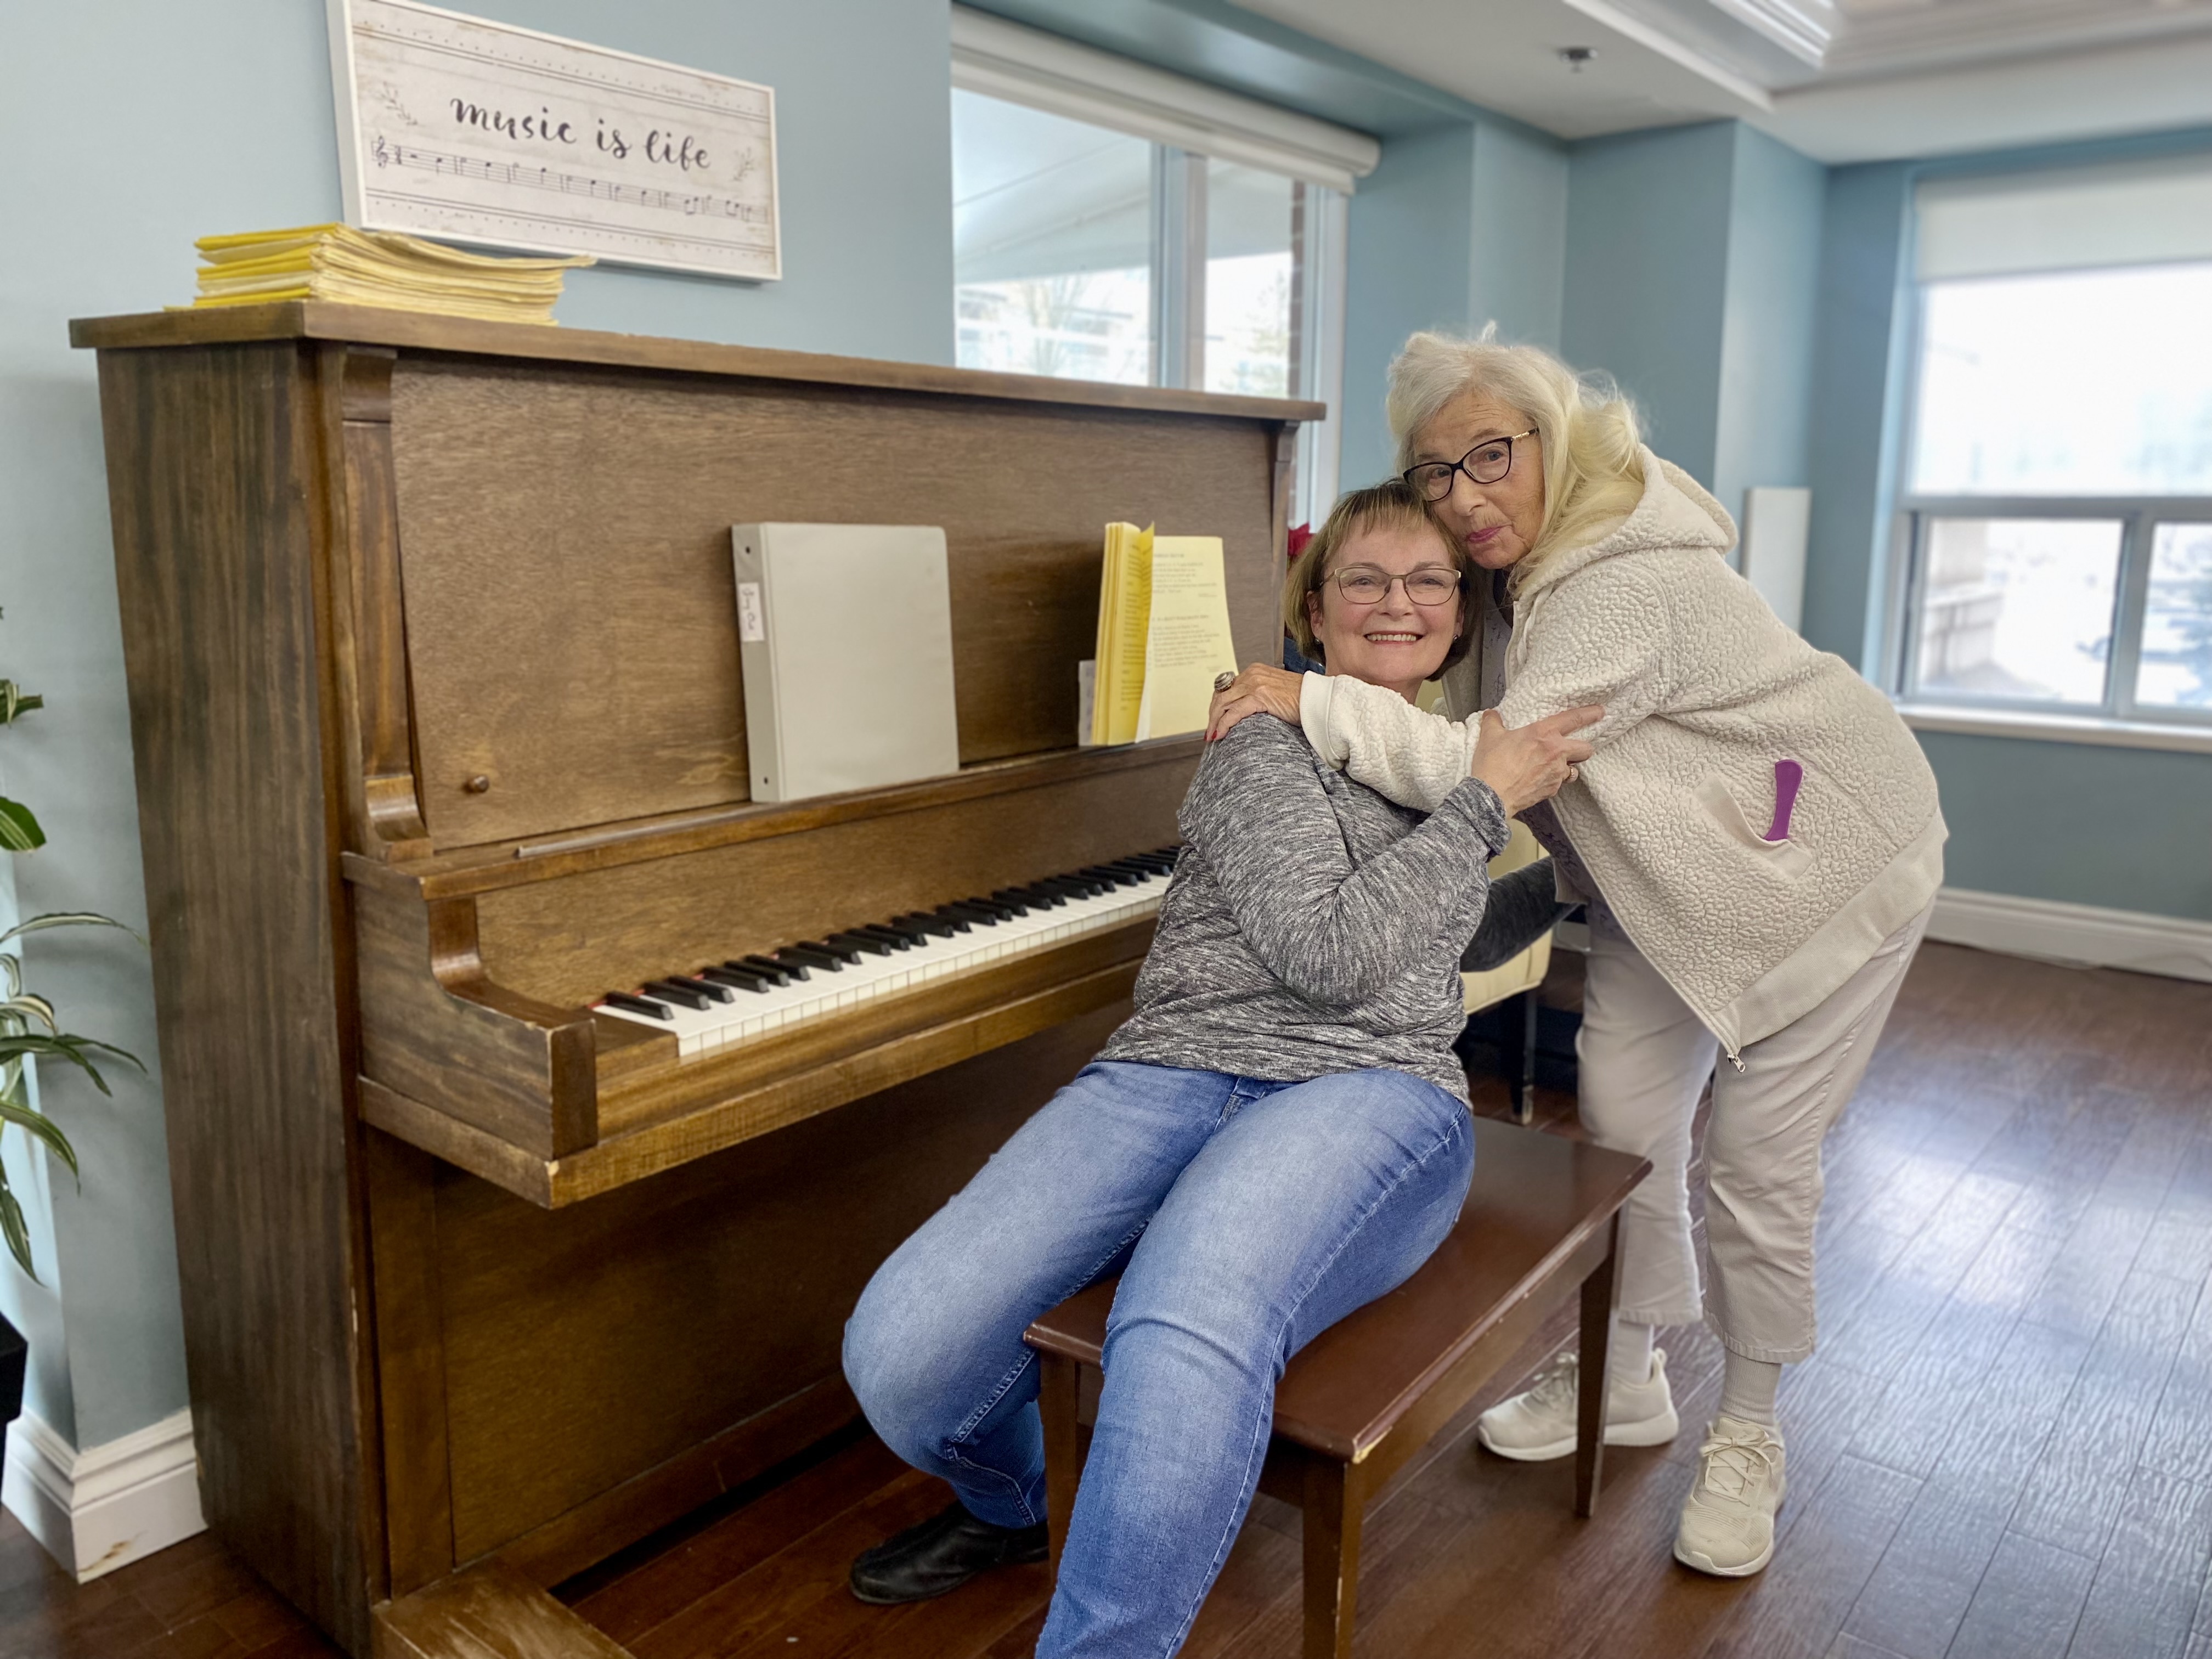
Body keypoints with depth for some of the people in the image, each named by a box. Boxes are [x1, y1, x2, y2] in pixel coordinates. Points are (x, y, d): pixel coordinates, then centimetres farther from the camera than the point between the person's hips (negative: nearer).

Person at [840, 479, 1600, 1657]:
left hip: (1368, 1092, 2)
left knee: (1183, 1343, -38)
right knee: (900, 1351, -21)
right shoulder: (1269, 742, 6)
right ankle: (1006, 1506, 17)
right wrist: (1485, 801, -2)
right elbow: (1328, 950, -9)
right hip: (1174, 1075, -1)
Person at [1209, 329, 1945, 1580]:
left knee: (1760, 1157, -3)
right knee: (1624, 1117, 5)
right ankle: (1627, 1380, 25)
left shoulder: (1627, 585, -34)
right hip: (1670, 876, 8)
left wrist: (1318, 706, -41)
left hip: (1828, 857, -8)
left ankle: (1750, 1439, 19)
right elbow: (1474, 751, 1)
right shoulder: (1517, 568, -6)